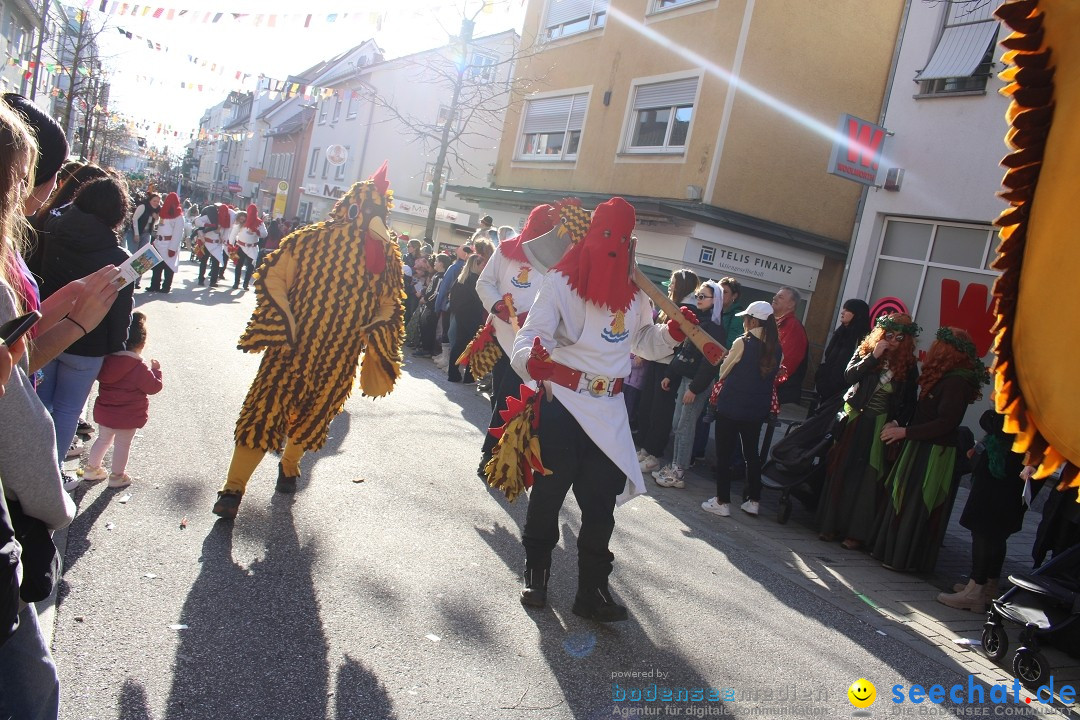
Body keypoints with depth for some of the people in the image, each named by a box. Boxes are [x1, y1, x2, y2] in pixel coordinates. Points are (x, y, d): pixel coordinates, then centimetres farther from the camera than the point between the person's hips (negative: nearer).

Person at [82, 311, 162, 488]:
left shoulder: (107, 359, -3)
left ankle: (91, 469, 34)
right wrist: (156, 369, 0)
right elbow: (154, 387, -15)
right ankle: (117, 476, 19)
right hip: (128, 417, -6)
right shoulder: (140, 367, -22)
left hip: (104, 413, 6)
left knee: (103, 439, 24)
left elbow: (99, 376, 16)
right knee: (123, 445, 9)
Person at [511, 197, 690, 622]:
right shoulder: (563, 280, -7)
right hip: (561, 401, -3)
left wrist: (671, 332, -1)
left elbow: (644, 341, 20)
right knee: (549, 491, 7)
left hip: (608, 410, 4)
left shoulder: (634, 291, 7)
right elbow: (530, 337, -15)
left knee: (601, 501, 3)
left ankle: (592, 589, 15)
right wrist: (531, 361, -38)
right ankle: (535, 575, 27)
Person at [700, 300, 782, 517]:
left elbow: (723, 372, -4)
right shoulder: (776, 348, 0)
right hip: (758, 409, 6)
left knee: (724, 453, 5)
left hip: (731, 407, -5)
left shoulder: (743, 342, -15)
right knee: (752, 453, 17)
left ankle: (722, 502, 9)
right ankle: (753, 501, 21)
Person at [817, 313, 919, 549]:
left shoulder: (908, 365, 2)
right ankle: (831, 525, 15)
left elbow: (910, 403, 4)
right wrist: (874, 356, -18)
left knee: (867, 480, 0)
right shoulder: (864, 351, 3)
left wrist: (897, 423, -10)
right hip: (854, 421, 1)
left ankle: (856, 532, 8)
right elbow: (849, 376, -13)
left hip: (880, 428, -1)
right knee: (840, 473, 5)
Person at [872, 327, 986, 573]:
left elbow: (945, 423, -22)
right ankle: (892, 550, 23)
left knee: (915, 505, -2)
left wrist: (905, 432, -19)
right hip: (921, 449, 9)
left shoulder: (957, 382, -17)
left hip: (934, 454, -9)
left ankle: (907, 559, 9)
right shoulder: (943, 377, 13)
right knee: (901, 500, 13)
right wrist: (898, 424, 8)